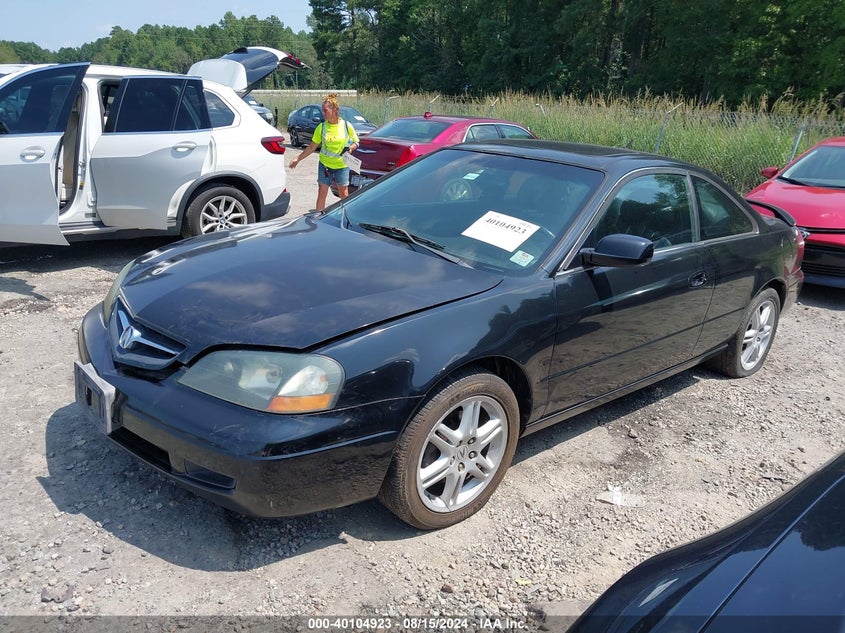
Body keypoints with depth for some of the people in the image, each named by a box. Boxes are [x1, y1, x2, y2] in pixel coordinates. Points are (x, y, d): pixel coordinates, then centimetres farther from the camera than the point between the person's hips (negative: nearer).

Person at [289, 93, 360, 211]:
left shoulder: (346, 126, -6)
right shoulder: (322, 127, -2)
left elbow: (356, 143, 5)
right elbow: (312, 147, 4)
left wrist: (350, 148, -18)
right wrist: (298, 159, 0)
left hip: (342, 165, -1)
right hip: (325, 165, 1)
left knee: (344, 194, 5)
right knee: (322, 193, 2)